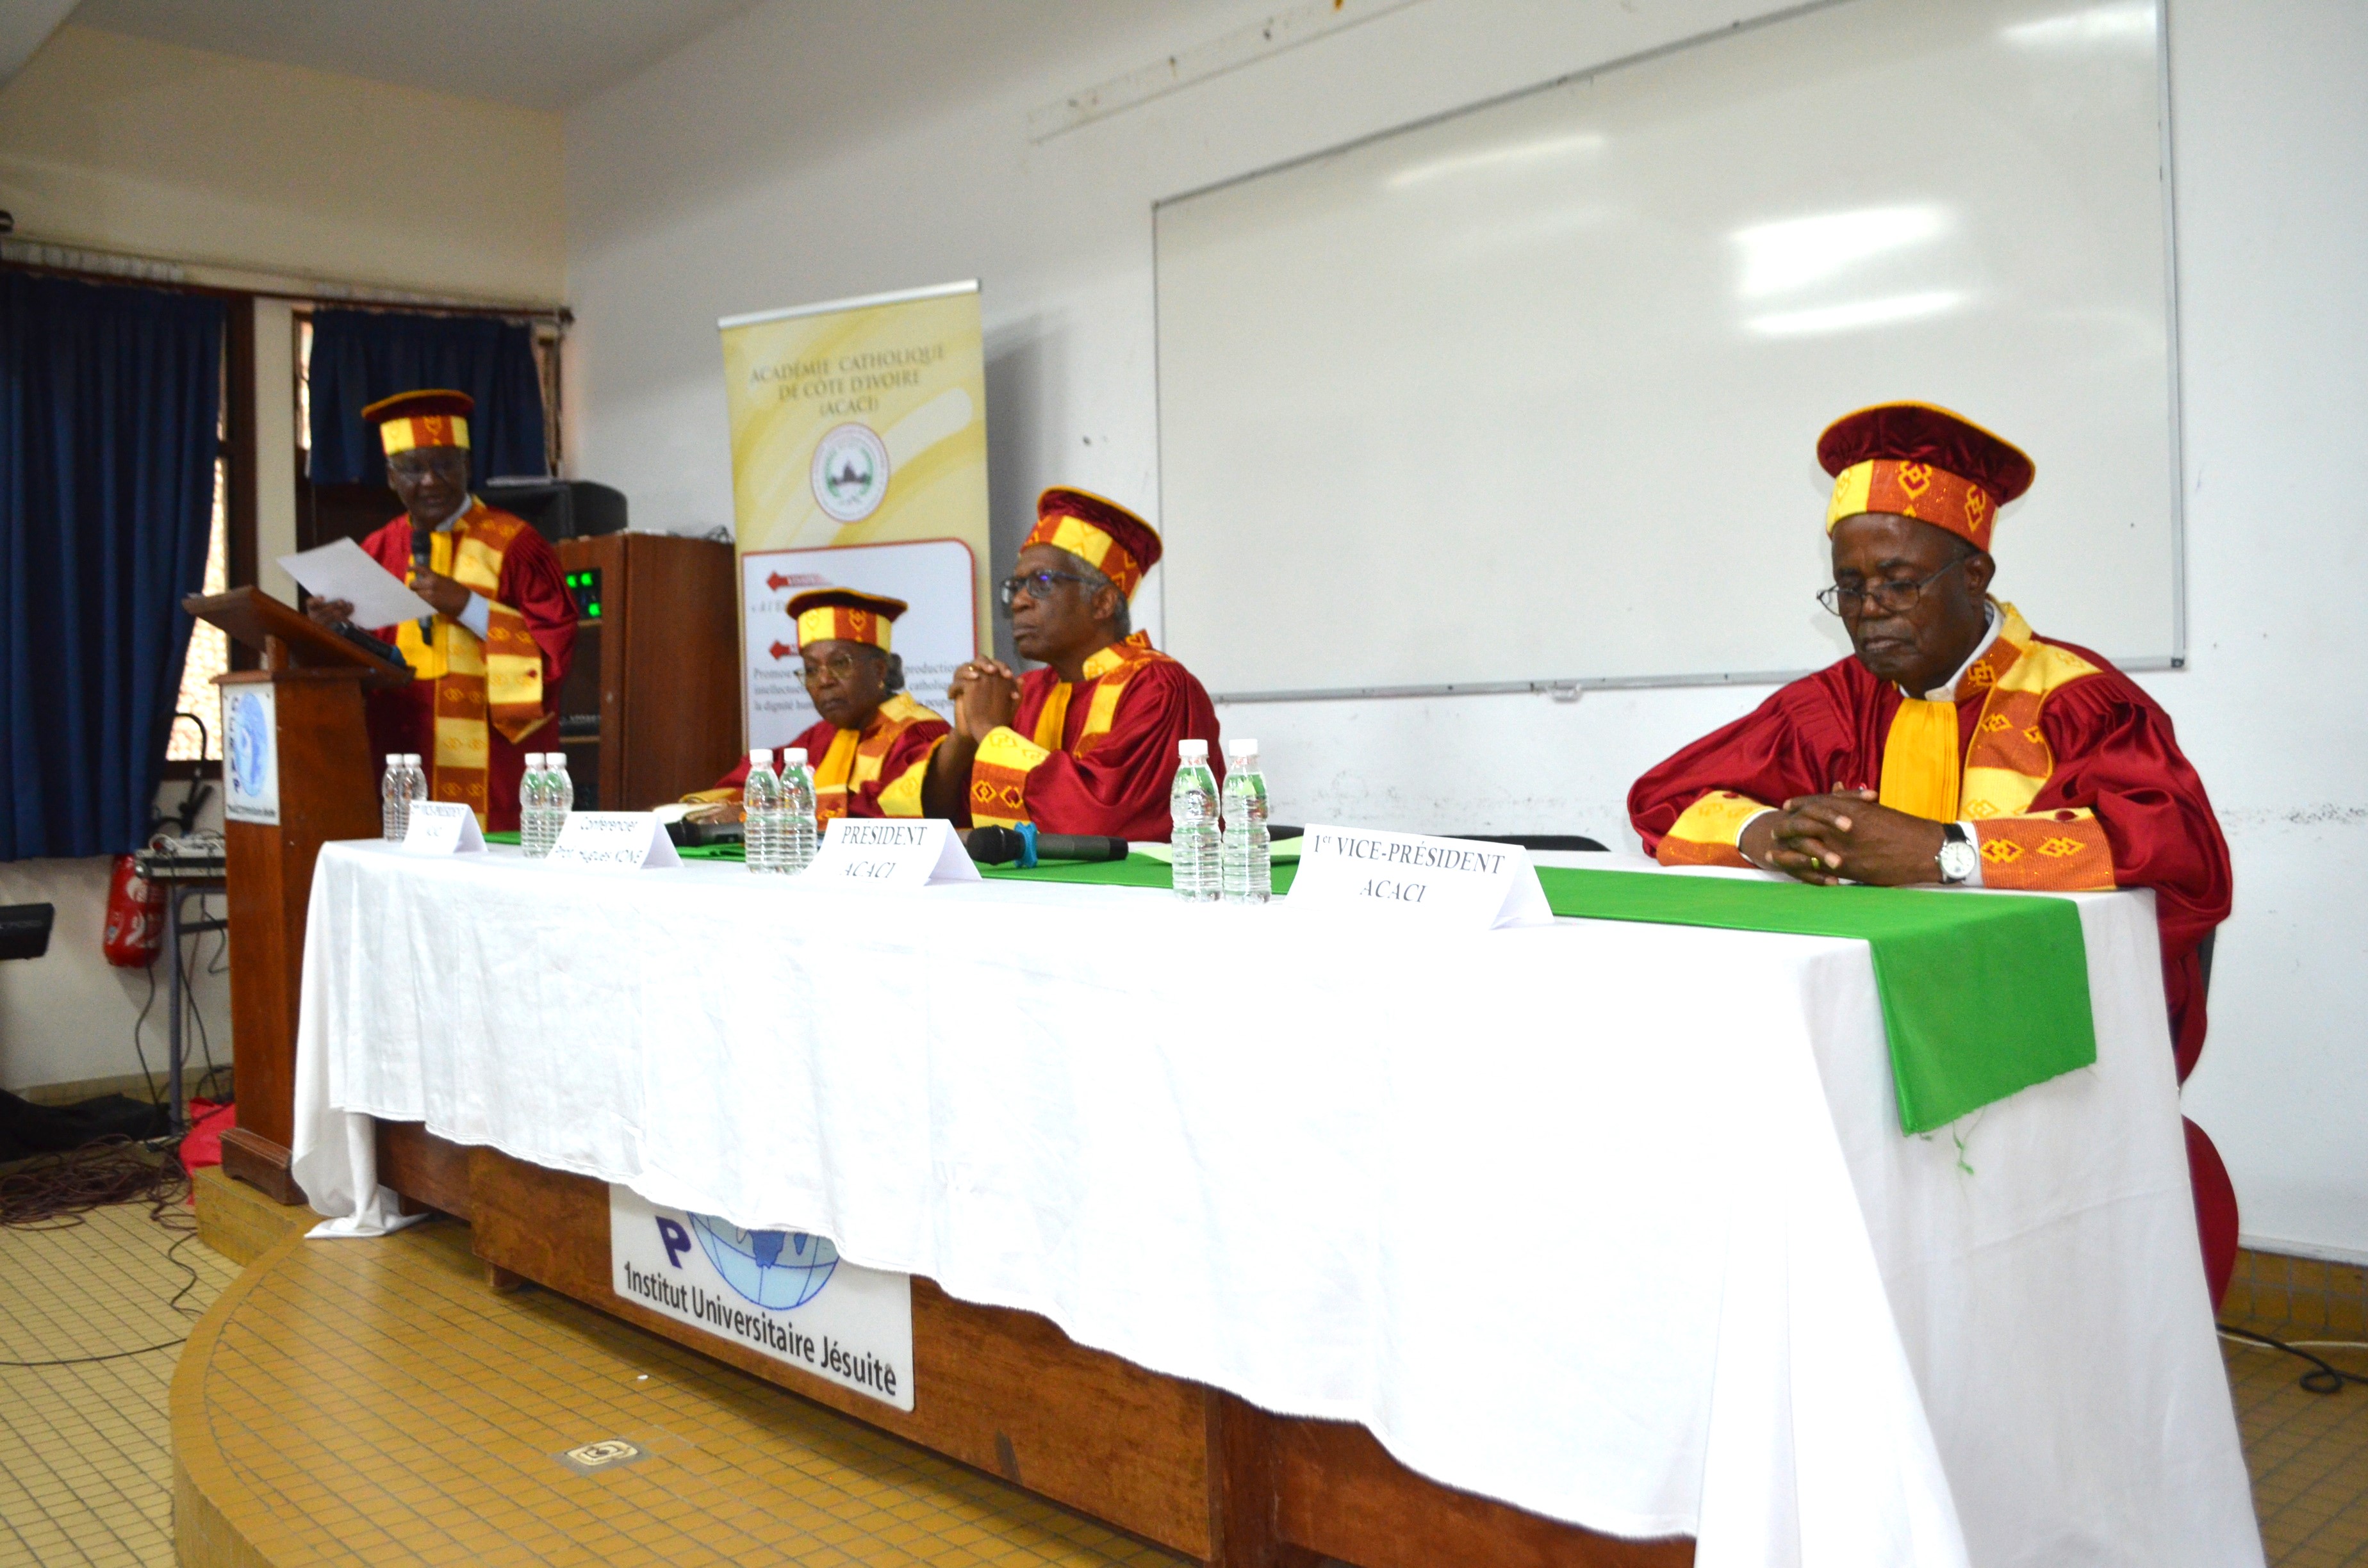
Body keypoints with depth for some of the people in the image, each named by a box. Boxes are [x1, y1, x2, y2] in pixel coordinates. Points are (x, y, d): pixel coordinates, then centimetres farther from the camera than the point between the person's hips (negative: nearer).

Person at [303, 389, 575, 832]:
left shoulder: (513, 544, -3)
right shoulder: (378, 551, 12)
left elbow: (556, 645, -10)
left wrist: (465, 604, -16)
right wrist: (335, 627, -5)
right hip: (398, 754, 4)